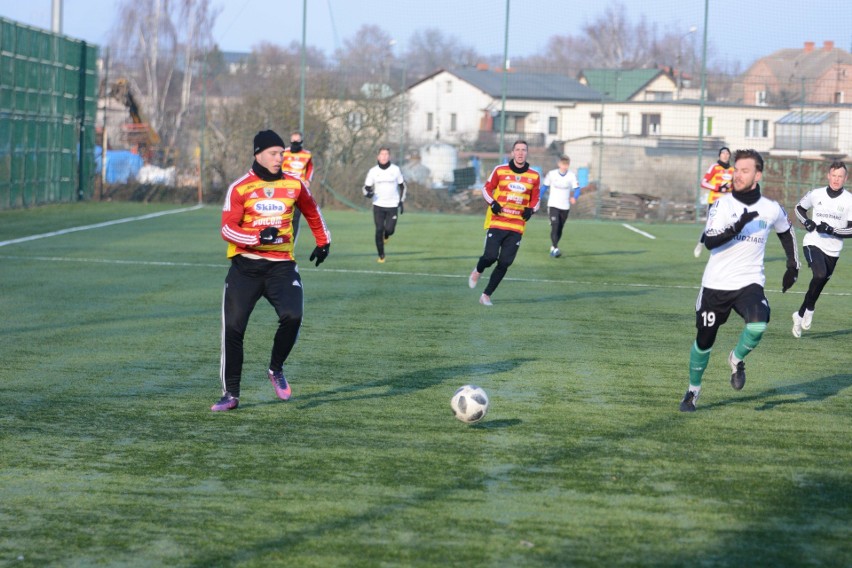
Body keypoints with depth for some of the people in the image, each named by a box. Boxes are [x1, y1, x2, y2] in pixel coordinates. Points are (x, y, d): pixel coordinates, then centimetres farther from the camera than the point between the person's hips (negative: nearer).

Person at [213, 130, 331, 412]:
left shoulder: (294, 185, 6)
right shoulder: (240, 188, -3)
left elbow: (312, 212, 26)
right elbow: (227, 229, -9)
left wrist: (323, 242, 29)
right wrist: (258, 237, -23)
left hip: (281, 265, 1)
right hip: (245, 265, -1)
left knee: (292, 316, -21)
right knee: (233, 327, -5)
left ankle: (276, 370, 6)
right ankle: (231, 394, 6)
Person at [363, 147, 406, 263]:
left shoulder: (395, 169, -1)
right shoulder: (373, 171, -1)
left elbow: (402, 185, 11)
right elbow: (366, 187, 4)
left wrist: (401, 201, 5)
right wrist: (368, 193, -20)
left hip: (392, 205, 0)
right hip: (378, 205, 0)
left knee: (389, 229, -9)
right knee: (379, 230, -6)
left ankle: (386, 235, 30)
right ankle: (381, 255, 7)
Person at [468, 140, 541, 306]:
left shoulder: (534, 176, 5)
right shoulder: (500, 170, 0)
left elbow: (535, 199, 16)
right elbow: (486, 188, 10)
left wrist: (531, 210, -6)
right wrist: (492, 203, -8)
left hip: (516, 227, 2)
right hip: (497, 222, -2)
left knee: (504, 263, -2)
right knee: (490, 256, -15)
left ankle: (486, 295, 13)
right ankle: (478, 272, 21)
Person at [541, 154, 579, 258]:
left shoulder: (571, 176, -3)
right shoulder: (552, 174, -3)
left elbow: (576, 188, -9)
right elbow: (544, 186, 8)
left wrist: (574, 197, -29)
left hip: (565, 207, 2)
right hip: (553, 205, -2)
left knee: (559, 229, 9)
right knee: (555, 226, -19)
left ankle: (553, 248, 27)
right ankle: (555, 248, -25)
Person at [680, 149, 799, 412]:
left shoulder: (771, 209, 0)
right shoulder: (723, 205, -8)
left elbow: (787, 232, 23)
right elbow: (709, 241, -21)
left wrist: (793, 267, 21)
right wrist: (738, 227, -33)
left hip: (750, 282, 0)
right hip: (716, 284, 0)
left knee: (757, 326, -28)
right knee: (704, 340, 9)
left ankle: (737, 360, 5)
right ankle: (693, 390, 34)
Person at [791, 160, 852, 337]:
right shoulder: (816, 194, 0)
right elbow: (799, 208, 17)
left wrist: (831, 230, -19)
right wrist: (807, 222, -3)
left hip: (833, 249, 2)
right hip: (813, 243, -2)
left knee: (820, 284, 8)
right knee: (820, 275, -25)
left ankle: (801, 314, 30)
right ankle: (809, 309, -3)